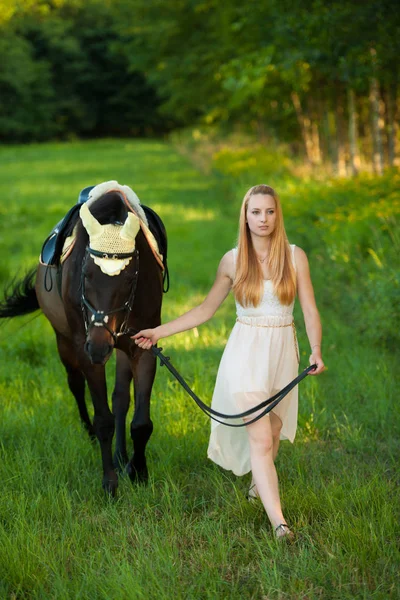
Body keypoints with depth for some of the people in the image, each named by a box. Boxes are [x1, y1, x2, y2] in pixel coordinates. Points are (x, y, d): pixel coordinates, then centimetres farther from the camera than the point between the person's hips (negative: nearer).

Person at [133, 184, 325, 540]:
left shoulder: (295, 257, -2)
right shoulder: (233, 261, -1)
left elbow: (310, 311, -3)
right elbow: (206, 310, 8)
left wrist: (316, 351, -19)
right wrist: (160, 331, 5)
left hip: (283, 353, 2)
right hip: (246, 354, -2)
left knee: (273, 431, 15)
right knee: (260, 438, -10)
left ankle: (259, 486, 43)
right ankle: (278, 521, -15)